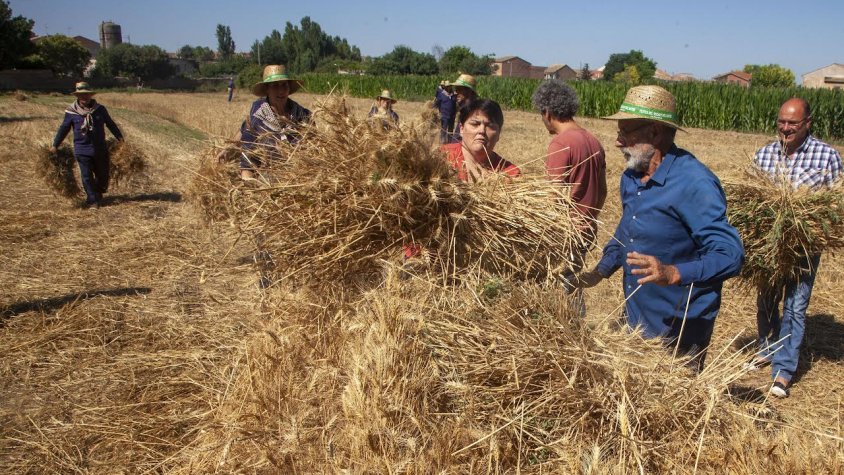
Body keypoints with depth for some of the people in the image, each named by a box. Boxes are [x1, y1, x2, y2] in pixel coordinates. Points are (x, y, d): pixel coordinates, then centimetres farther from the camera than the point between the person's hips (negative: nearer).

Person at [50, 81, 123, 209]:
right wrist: (55, 145, 6)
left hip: (100, 149, 2)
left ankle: (98, 195, 34)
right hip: (82, 150, -2)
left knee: (102, 175, 10)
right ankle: (92, 201, 2)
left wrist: (120, 138, 8)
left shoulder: (100, 109, 3)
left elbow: (110, 124, 13)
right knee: (87, 176, -4)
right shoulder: (71, 112, -1)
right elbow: (63, 129, 6)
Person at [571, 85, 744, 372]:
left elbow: (730, 256, -26)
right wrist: (600, 271, 7)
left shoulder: (695, 184, -22)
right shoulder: (630, 178, 4)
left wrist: (674, 274, -41)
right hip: (635, 321, 8)